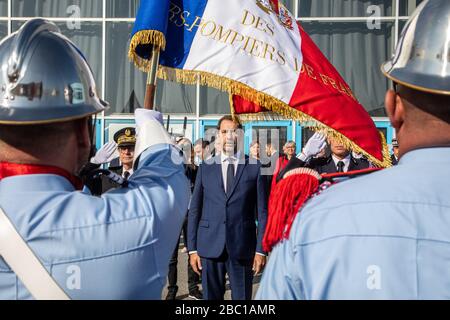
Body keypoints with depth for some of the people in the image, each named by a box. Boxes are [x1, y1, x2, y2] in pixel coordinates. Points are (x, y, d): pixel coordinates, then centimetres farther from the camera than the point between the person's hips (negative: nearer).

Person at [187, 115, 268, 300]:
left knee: (242, 297, 7)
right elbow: (194, 210, 6)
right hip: (210, 246, 1)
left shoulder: (255, 168, 2)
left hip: (243, 247, -1)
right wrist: (192, 248, 1)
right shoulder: (206, 168, 7)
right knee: (211, 296, 9)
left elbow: (262, 212, 1)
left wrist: (261, 250, -4)